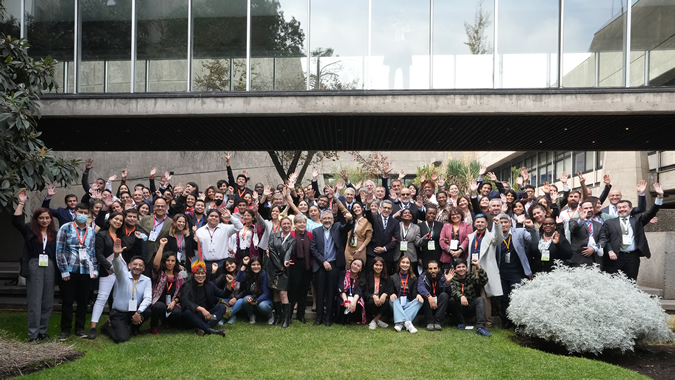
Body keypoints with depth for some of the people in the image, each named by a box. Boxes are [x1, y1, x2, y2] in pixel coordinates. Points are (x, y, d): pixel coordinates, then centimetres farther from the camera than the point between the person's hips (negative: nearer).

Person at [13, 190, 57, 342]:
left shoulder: (54, 234, 9)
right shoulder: (29, 230, 2)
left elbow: (58, 252, 9)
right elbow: (16, 221, -14)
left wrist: (59, 270, 4)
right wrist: (21, 203, -17)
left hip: (49, 267, 3)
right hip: (34, 266, -3)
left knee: (47, 301, 7)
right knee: (34, 301, 0)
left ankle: (43, 331, 18)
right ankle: (33, 333, 6)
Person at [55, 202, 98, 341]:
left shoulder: (91, 232, 10)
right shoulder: (65, 228, 0)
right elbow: (59, 250, -3)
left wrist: (95, 269, 5)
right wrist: (64, 271, -8)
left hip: (86, 272, 3)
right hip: (69, 271, -2)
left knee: (83, 301, 8)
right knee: (67, 301, 4)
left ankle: (80, 328, 20)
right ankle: (65, 329, 16)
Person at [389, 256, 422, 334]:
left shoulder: (414, 278, 12)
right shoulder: (393, 277, 8)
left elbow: (414, 294, 6)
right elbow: (391, 292, 6)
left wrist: (418, 295, -17)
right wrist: (392, 294, -18)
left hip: (408, 304, 1)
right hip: (397, 304, -1)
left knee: (420, 301, -27)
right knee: (393, 300, -33)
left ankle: (400, 323, -39)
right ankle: (407, 323, -51)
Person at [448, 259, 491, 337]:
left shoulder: (471, 276, 2)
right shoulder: (453, 278, -1)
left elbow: (484, 281, -18)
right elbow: (453, 290, -23)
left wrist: (479, 268, -30)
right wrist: (461, 296, -45)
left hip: (471, 306, 1)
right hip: (460, 308, -1)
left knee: (481, 299, -26)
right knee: (452, 301, -29)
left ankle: (480, 327, -38)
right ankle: (461, 323, -7)